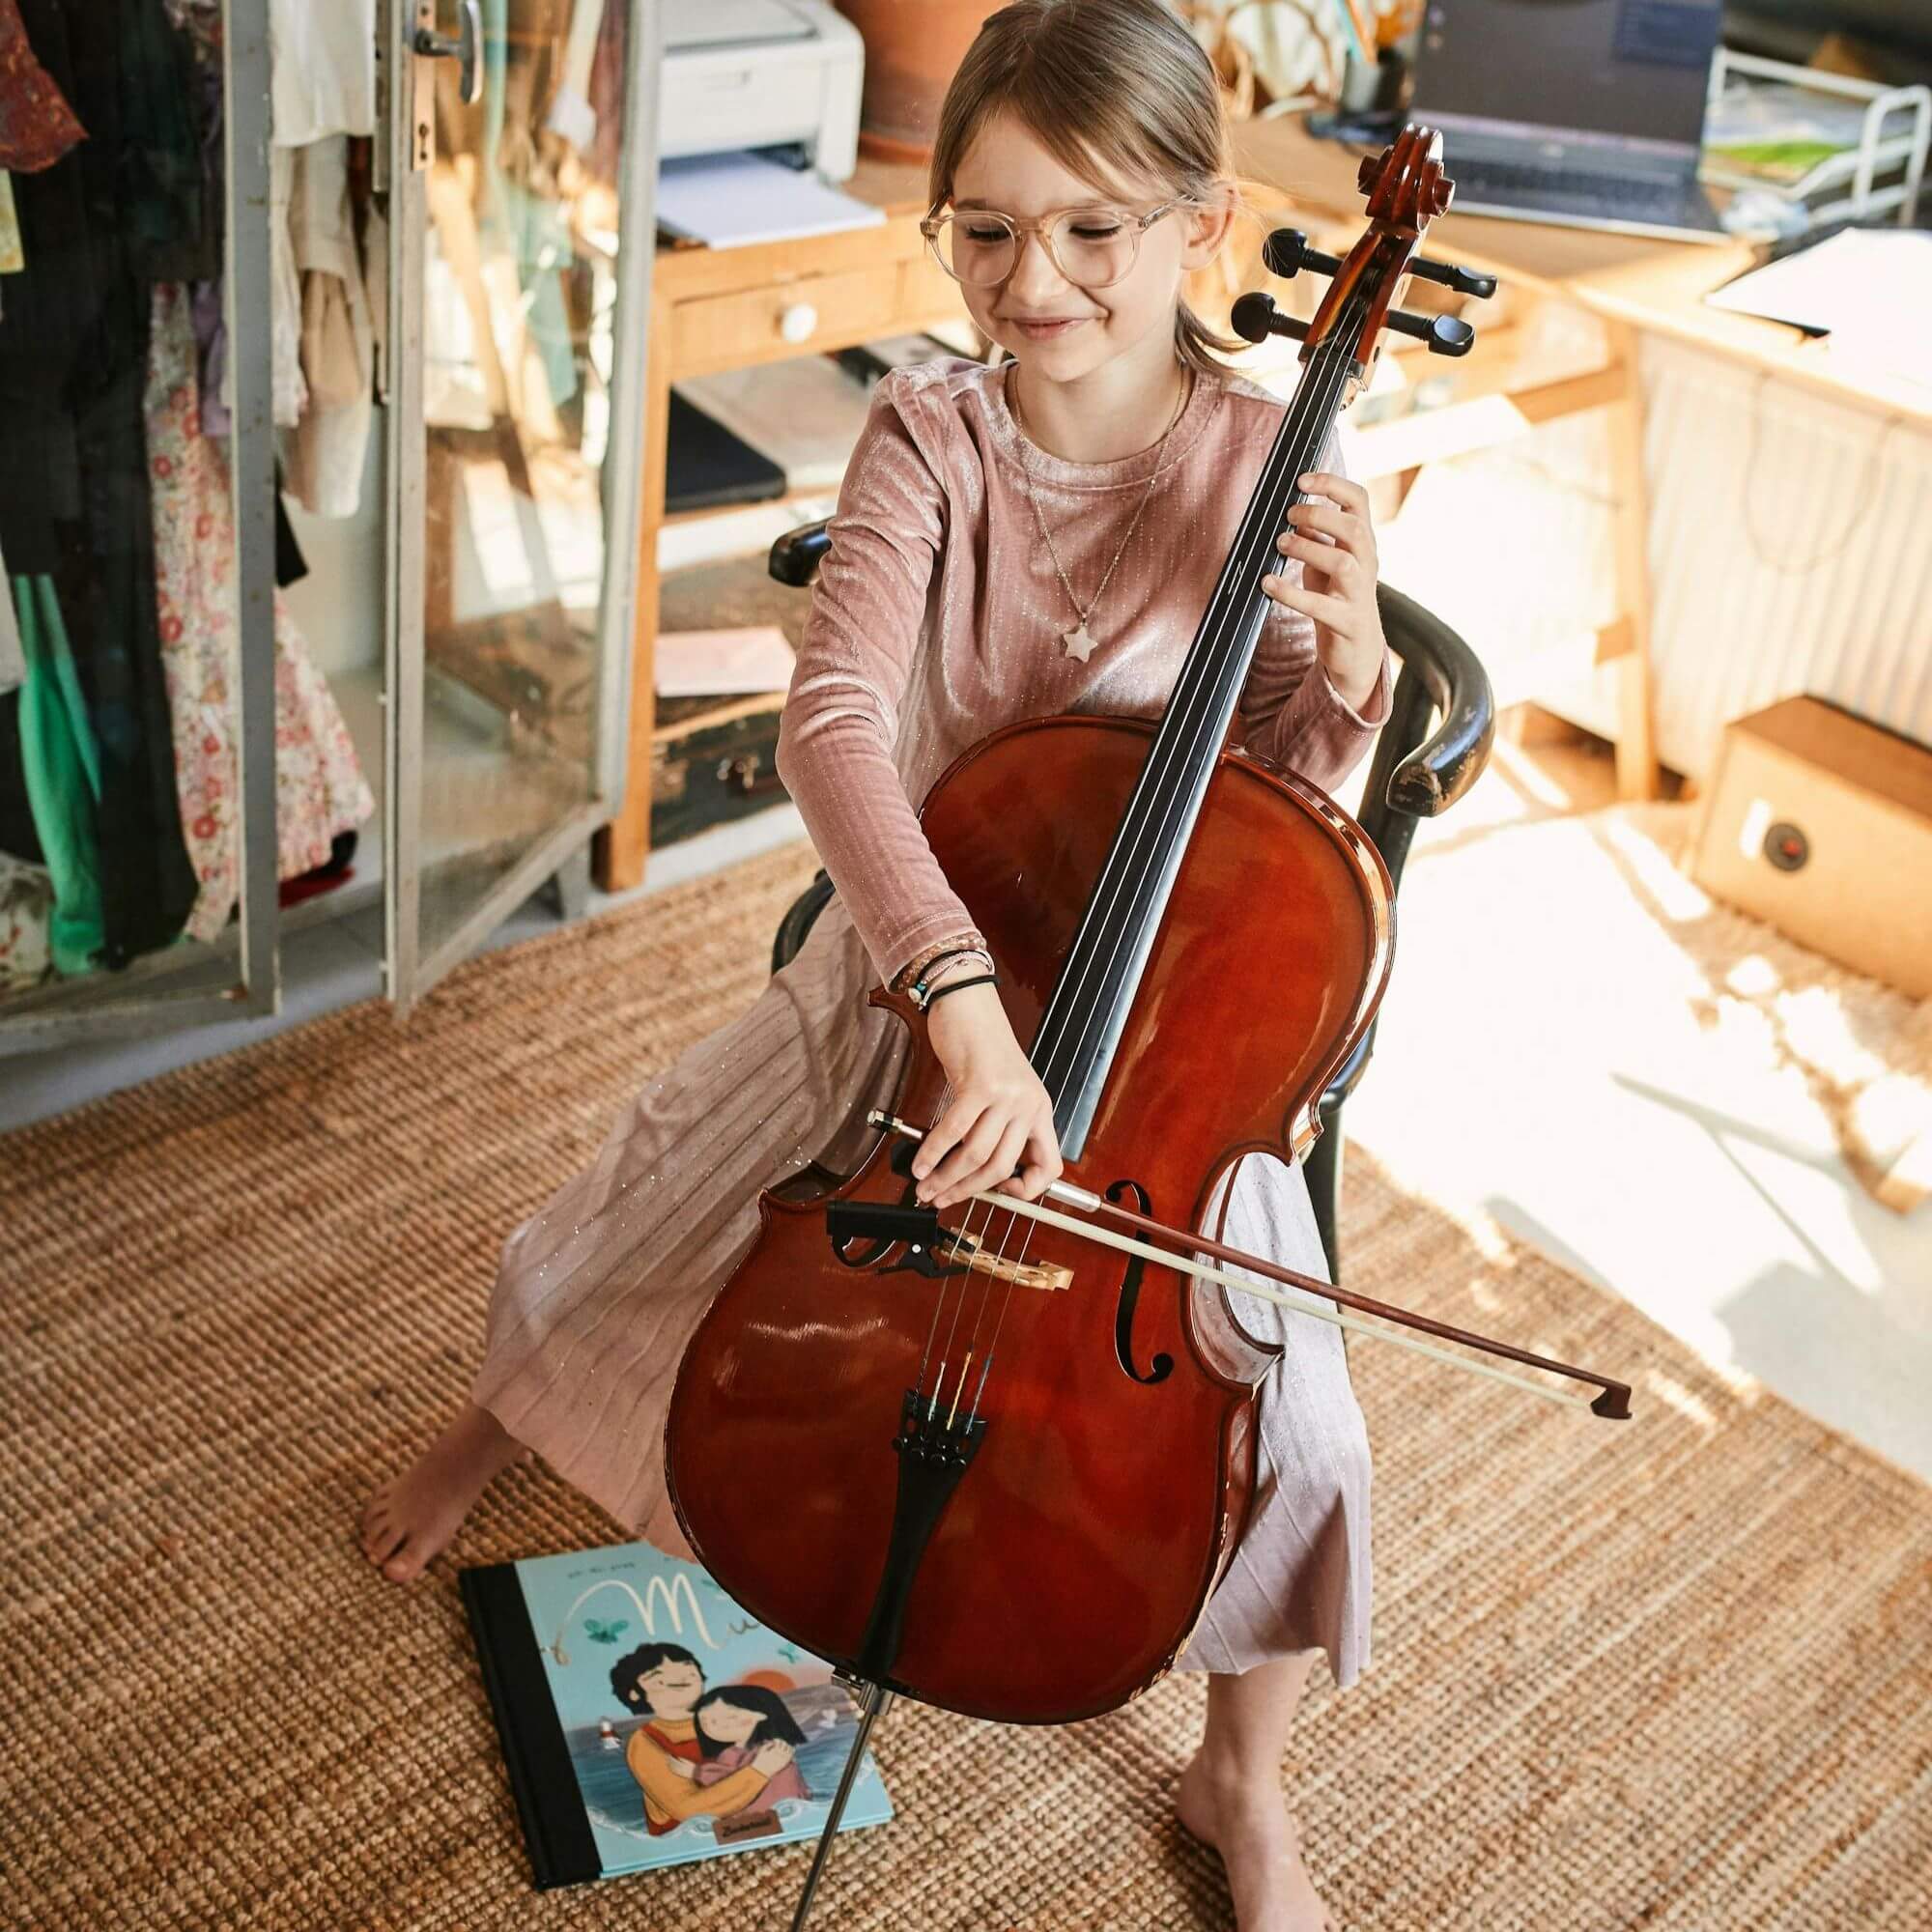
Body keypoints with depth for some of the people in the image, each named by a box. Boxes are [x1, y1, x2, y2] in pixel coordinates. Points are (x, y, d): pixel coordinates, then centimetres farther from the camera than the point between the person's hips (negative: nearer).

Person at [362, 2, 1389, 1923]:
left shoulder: (1263, 469, -15)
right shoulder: (931, 434, -17)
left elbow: (1282, 794, -5)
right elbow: (829, 720, -32)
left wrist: (1346, 651, -27)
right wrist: (961, 991, -46)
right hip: (905, 967, 1)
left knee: (1286, 1433, -12)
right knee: (596, 1247, 12)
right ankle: (494, 1424, 53)